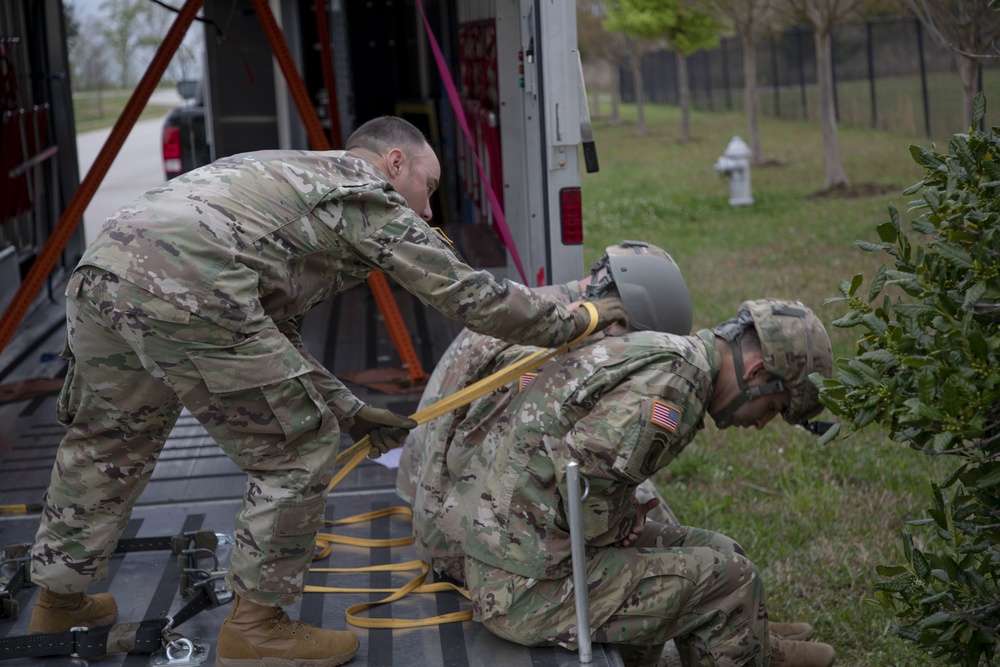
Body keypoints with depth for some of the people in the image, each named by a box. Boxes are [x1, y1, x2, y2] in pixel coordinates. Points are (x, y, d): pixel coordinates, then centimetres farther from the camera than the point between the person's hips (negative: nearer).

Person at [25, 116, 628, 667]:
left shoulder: (292, 175, 36)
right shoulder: (369, 196, 12)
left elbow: (273, 333, 37)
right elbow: (470, 295, 9)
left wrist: (349, 410, 37)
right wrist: (577, 321, 22)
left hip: (103, 268, 9)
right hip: (183, 291, -9)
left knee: (108, 444, 28)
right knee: (299, 451, 6)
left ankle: (59, 602, 44)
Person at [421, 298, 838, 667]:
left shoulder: (649, 350, 11)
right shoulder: (675, 383, -19)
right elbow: (581, 469, -28)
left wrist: (625, 511, 8)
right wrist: (613, 527, -9)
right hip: (529, 587, -10)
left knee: (708, 551, 16)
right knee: (729, 578, -3)